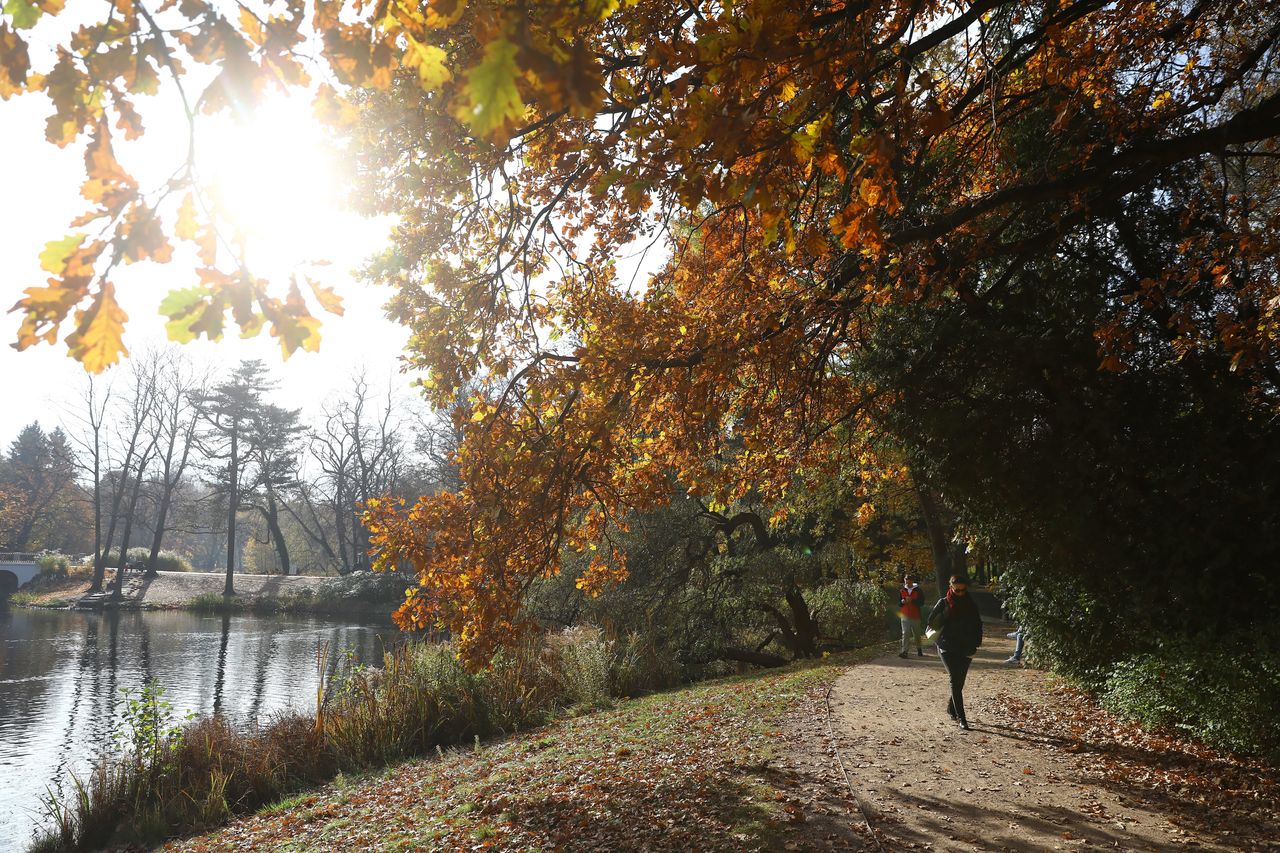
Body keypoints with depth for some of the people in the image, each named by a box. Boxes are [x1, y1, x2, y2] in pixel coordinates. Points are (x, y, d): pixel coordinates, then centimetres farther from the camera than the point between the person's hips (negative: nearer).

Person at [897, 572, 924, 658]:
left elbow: (921, 601, -7)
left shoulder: (918, 590, 0)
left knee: (917, 634, 12)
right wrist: (902, 602, -12)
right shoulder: (902, 591, 7)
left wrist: (912, 600, -19)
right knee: (905, 634, -8)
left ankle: (919, 649, 32)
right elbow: (898, 603, 11)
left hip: (915, 616, -1)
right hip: (905, 616, 1)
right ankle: (905, 652, -13)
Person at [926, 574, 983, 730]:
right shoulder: (943, 603, -1)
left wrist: (975, 644, 1)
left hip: (966, 650, 3)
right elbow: (932, 623, -1)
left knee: (959, 682, 8)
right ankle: (962, 718, -12)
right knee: (955, 681, -11)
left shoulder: (971, 605, 5)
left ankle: (951, 708, 32)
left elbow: (977, 625, 12)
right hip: (948, 649, -3)